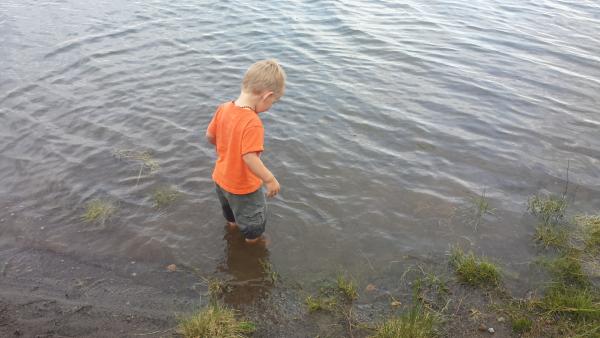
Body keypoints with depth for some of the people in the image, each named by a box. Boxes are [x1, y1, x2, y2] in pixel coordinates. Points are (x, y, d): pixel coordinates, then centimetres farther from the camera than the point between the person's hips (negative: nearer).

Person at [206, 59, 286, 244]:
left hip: (220, 178, 7)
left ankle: (232, 222, 65)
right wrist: (270, 180, -25)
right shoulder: (252, 122, -36)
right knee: (254, 217, 24)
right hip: (243, 187, -7)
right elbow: (250, 158, -38)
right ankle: (253, 239, 47)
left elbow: (210, 135, 0)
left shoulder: (223, 108, -13)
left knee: (230, 208, 38)